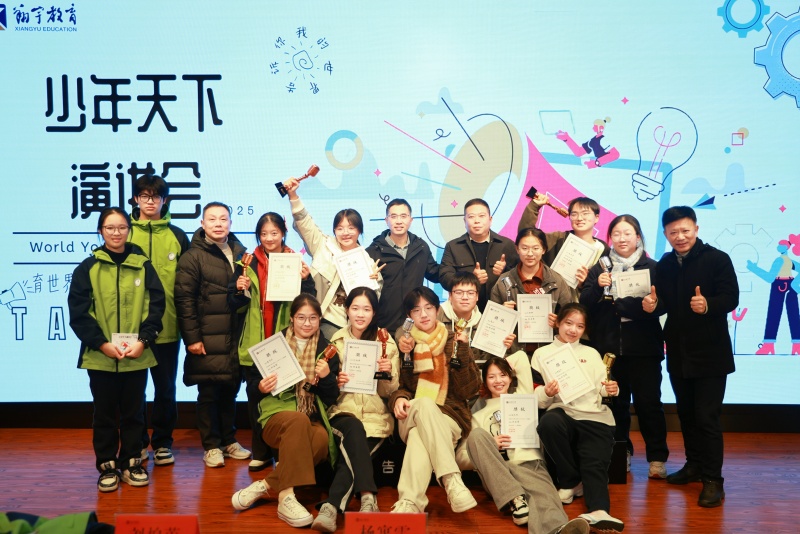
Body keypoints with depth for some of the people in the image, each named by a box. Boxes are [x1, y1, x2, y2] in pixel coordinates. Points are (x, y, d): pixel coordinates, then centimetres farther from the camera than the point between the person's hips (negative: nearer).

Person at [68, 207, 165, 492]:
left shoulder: (143, 265, 4)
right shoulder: (88, 268, 1)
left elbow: (156, 306, 1)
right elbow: (78, 312, -2)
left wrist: (142, 341, -10)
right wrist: (102, 343, -12)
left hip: (137, 356, 1)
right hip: (100, 356, -1)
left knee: (133, 412, 11)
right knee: (104, 413, 9)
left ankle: (131, 463, 24)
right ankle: (107, 466, 22)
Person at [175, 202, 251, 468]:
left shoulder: (240, 252, 12)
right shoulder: (193, 256, -4)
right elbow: (184, 299, -8)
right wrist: (192, 338, -12)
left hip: (235, 337, 5)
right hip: (208, 340, -4)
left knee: (230, 390, 11)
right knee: (209, 393, 3)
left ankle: (229, 440, 26)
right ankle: (211, 446, 16)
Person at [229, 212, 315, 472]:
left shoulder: (296, 262, 4)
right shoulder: (247, 263, 7)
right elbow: (233, 304, 6)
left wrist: (305, 280, -15)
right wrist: (240, 289, -13)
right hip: (254, 343, 1)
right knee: (256, 396, 6)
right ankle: (261, 452, 19)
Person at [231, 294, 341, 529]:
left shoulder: (327, 350, 7)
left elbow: (331, 399, 4)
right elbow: (257, 383, 9)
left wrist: (326, 377, -17)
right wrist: (262, 387, -14)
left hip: (313, 420, 1)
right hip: (278, 414, -1)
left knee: (322, 439, -34)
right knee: (298, 420, -37)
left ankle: (266, 485, -23)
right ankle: (285, 497, -33)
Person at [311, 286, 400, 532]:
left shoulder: (386, 342, 5)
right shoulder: (336, 341, 8)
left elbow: (389, 392, 5)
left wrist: (388, 374, -17)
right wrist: (333, 383, -11)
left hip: (375, 415, 0)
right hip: (342, 411, 0)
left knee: (352, 450, -31)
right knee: (354, 428, -35)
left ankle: (331, 506, -31)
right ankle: (368, 498, -40)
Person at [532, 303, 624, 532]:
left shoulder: (591, 353, 25)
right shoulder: (542, 354, 15)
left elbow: (602, 389, 16)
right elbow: (537, 400, 7)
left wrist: (611, 390, -8)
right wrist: (547, 393, -16)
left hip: (594, 415, 2)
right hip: (562, 412, -1)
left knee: (595, 464, -24)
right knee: (549, 422, -36)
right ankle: (570, 482, -14)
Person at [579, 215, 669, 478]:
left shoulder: (651, 267, 1)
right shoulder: (599, 268, 9)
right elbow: (585, 303, 3)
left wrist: (614, 303, -16)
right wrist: (597, 286, -16)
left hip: (643, 347, -2)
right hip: (608, 346, 2)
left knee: (649, 402, 0)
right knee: (615, 402, 9)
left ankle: (657, 458, 13)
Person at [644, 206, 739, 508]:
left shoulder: (717, 259, -10)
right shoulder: (664, 265, 7)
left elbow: (731, 298, -16)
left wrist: (707, 305, -35)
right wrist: (653, 304, -12)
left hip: (710, 352, -6)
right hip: (678, 352, 6)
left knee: (707, 417, -4)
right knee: (685, 412, 16)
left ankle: (713, 479, 6)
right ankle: (695, 464, 31)